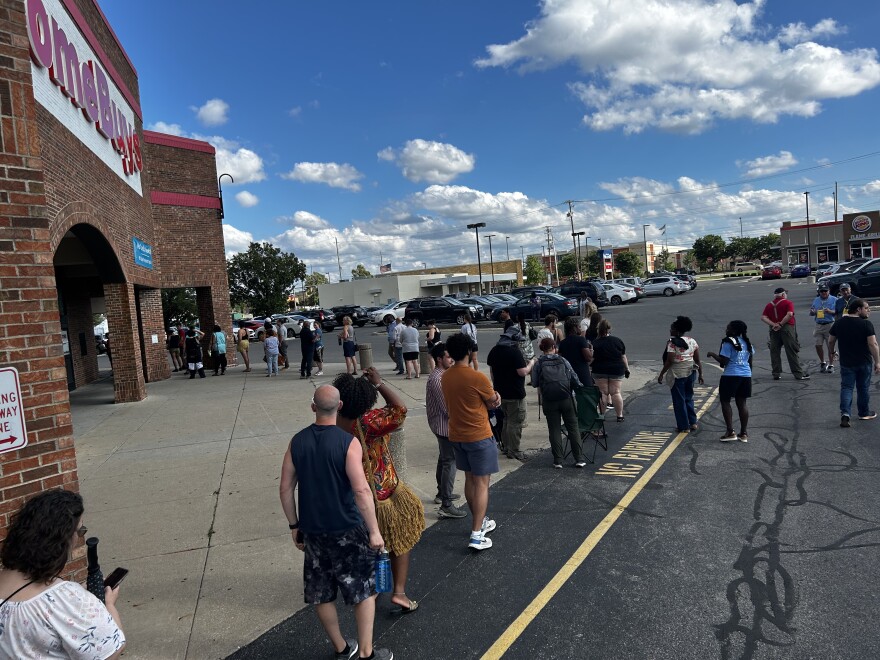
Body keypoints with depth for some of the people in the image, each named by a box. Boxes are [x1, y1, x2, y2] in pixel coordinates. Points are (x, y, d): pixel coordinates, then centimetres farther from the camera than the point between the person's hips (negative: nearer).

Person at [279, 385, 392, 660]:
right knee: (364, 590, 14)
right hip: (348, 530, -4)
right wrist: (374, 531, -14)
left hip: (312, 530, 5)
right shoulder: (348, 442, -17)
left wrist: (294, 526, 13)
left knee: (321, 594, 20)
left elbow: (285, 489, 1)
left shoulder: (297, 442, -3)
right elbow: (361, 491, -23)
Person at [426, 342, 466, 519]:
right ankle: (446, 506, -5)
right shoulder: (437, 379, -24)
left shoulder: (441, 374, 8)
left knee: (444, 459, 21)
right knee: (450, 462, -8)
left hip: (442, 424, 11)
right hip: (445, 426, -11)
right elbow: (447, 408, -24)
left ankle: (442, 493, 36)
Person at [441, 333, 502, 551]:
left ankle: (480, 522, 33)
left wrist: (491, 397, 4)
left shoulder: (445, 377, 1)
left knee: (470, 479, 18)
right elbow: (494, 403, -6)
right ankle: (476, 535, -2)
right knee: (482, 483, 0)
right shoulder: (477, 378, -20)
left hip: (457, 436, 7)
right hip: (479, 436, -7)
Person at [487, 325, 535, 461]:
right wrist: (531, 364, -3)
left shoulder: (494, 351, 5)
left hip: (500, 392, 8)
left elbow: (491, 370, 15)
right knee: (515, 422, 2)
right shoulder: (515, 352, -19)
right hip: (515, 394, -8)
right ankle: (514, 451, 7)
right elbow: (523, 372, -21)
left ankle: (506, 447, 29)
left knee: (506, 420, 21)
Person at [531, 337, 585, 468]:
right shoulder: (563, 360, 4)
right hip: (566, 399, 1)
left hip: (549, 401, 0)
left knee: (554, 429, 6)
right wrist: (579, 386, 24)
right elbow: (574, 378, 5)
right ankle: (579, 459, 9)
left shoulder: (538, 364, 1)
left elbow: (534, 383, 2)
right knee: (573, 428, 9)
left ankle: (558, 461, 6)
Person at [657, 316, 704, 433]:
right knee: (689, 398, 20)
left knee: (679, 401, 4)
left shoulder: (672, 342, -14)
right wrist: (700, 374, 13)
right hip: (690, 373, 6)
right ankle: (693, 423, 24)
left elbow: (669, 361, -18)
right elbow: (697, 360, 6)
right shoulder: (692, 341, 5)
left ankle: (683, 426, 10)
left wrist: (661, 374, -10)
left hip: (677, 375, -6)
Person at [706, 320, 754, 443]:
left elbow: (723, 361, -17)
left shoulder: (728, 343, -12)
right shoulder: (747, 342, 11)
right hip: (746, 376, 7)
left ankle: (730, 432, -2)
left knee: (725, 401, 3)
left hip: (731, 376, -7)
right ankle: (743, 433, 15)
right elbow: (750, 360, 17)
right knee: (742, 404, 11)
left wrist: (712, 354, -3)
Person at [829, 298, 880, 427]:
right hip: (864, 362, -2)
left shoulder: (839, 323, -2)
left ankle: (845, 413, -12)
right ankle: (864, 413, 28)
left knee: (846, 387, 4)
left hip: (846, 362, 2)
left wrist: (831, 352, 24)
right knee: (863, 388, 14)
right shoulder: (866, 324, -14)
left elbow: (831, 341, 7)